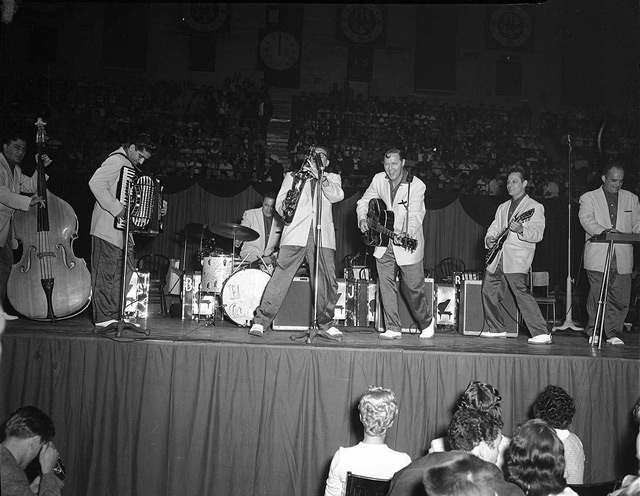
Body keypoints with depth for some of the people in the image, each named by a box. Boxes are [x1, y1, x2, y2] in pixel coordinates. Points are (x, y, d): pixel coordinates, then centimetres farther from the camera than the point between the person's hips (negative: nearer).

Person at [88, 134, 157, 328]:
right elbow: (96, 183, -25)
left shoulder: (130, 167, 19)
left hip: (123, 230, 10)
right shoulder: (117, 160, -11)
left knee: (124, 274, 10)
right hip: (108, 229, -10)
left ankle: (118, 315, 17)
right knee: (106, 273, -4)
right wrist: (117, 208, -27)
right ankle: (103, 318, 1)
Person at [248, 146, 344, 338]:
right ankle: (261, 321, -6)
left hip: (323, 235, 1)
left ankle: (325, 324, 11)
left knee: (328, 282, -3)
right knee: (280, 276, -9)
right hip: (296, 232, -1)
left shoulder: (332, 178, 22)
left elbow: (337, 196, 0)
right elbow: (279, 203, 16)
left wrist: (319, 176, -9)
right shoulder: (292, 176, 24)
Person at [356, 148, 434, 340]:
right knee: (386, 285, -1)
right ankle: (393, 329, 7)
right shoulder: (378, 180, -1)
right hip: (384, 242, 4)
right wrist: (362, 218, -12)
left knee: (413, 286, 2)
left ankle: (427, 322, 26)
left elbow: (415, 216, -22)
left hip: (408, 242, -4)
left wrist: (406, 234, -41)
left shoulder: (416, 185, -15)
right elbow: (364, 201, 9)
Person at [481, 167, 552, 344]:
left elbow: (538, 233, -11)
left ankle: (542, 334, -15)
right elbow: (494, 227, 21)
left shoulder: (535, 207, 0)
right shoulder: (503, 207, 22)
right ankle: (497, 329, 24)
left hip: (517, 259, -7)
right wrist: (489, 238, -1)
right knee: (489, 291, 10)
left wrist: (521, 230, -29)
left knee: (522, 293, -17)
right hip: (497, 258, 8)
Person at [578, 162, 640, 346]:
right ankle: (594, 332, 10)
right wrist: (604, 231, -28)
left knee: (620, 298, 0)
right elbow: (586, 220, -9)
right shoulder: (588, 198, 7)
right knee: (597, 296, -4)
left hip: (622, 258, 3)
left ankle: (613, 333, 12)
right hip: (598, 257, -3)